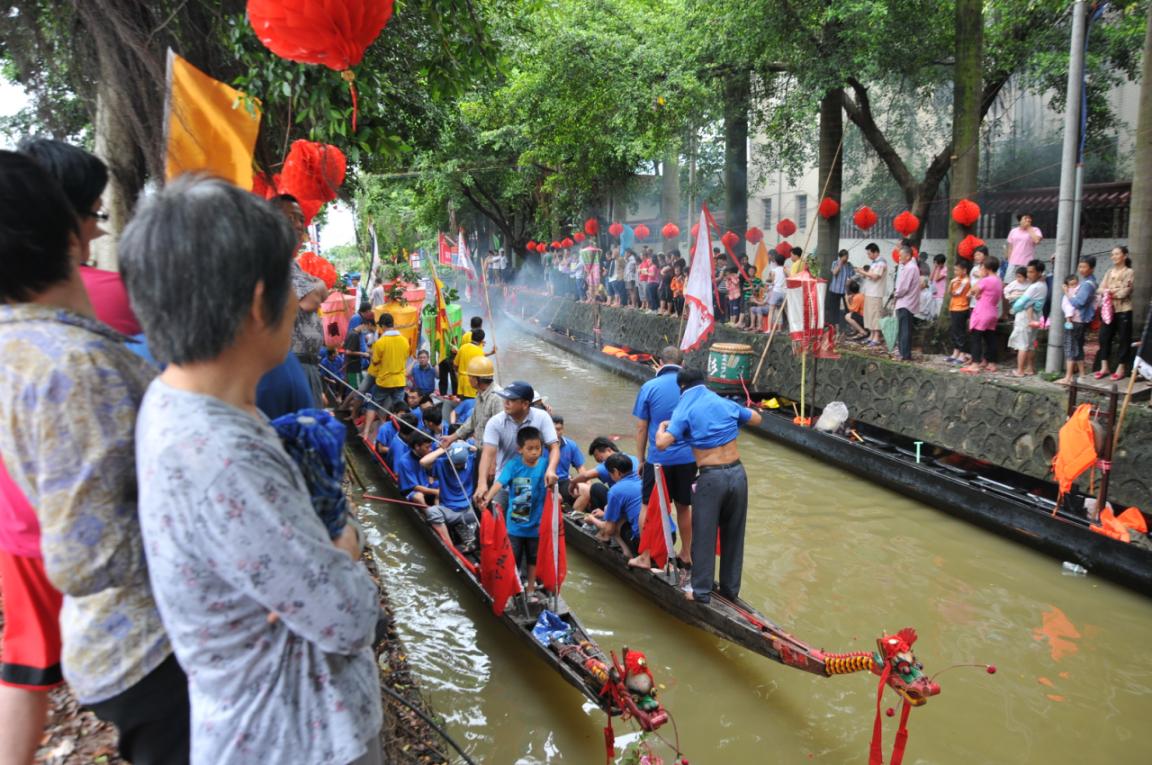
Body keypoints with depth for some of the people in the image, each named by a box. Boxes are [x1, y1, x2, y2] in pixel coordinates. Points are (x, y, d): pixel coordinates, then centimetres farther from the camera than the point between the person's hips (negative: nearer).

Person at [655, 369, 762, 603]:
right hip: (737, 473, 5)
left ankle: (702, 591, 17)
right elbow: (756, 419, 24)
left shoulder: (684, 410, -6)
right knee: (733, 534, 16)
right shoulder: (725, 403, 8)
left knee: (704, 535, 9)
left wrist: (662, 426, 5)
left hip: (711, 478, -5)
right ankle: (731, 588, 28)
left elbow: (661, 443, -16)